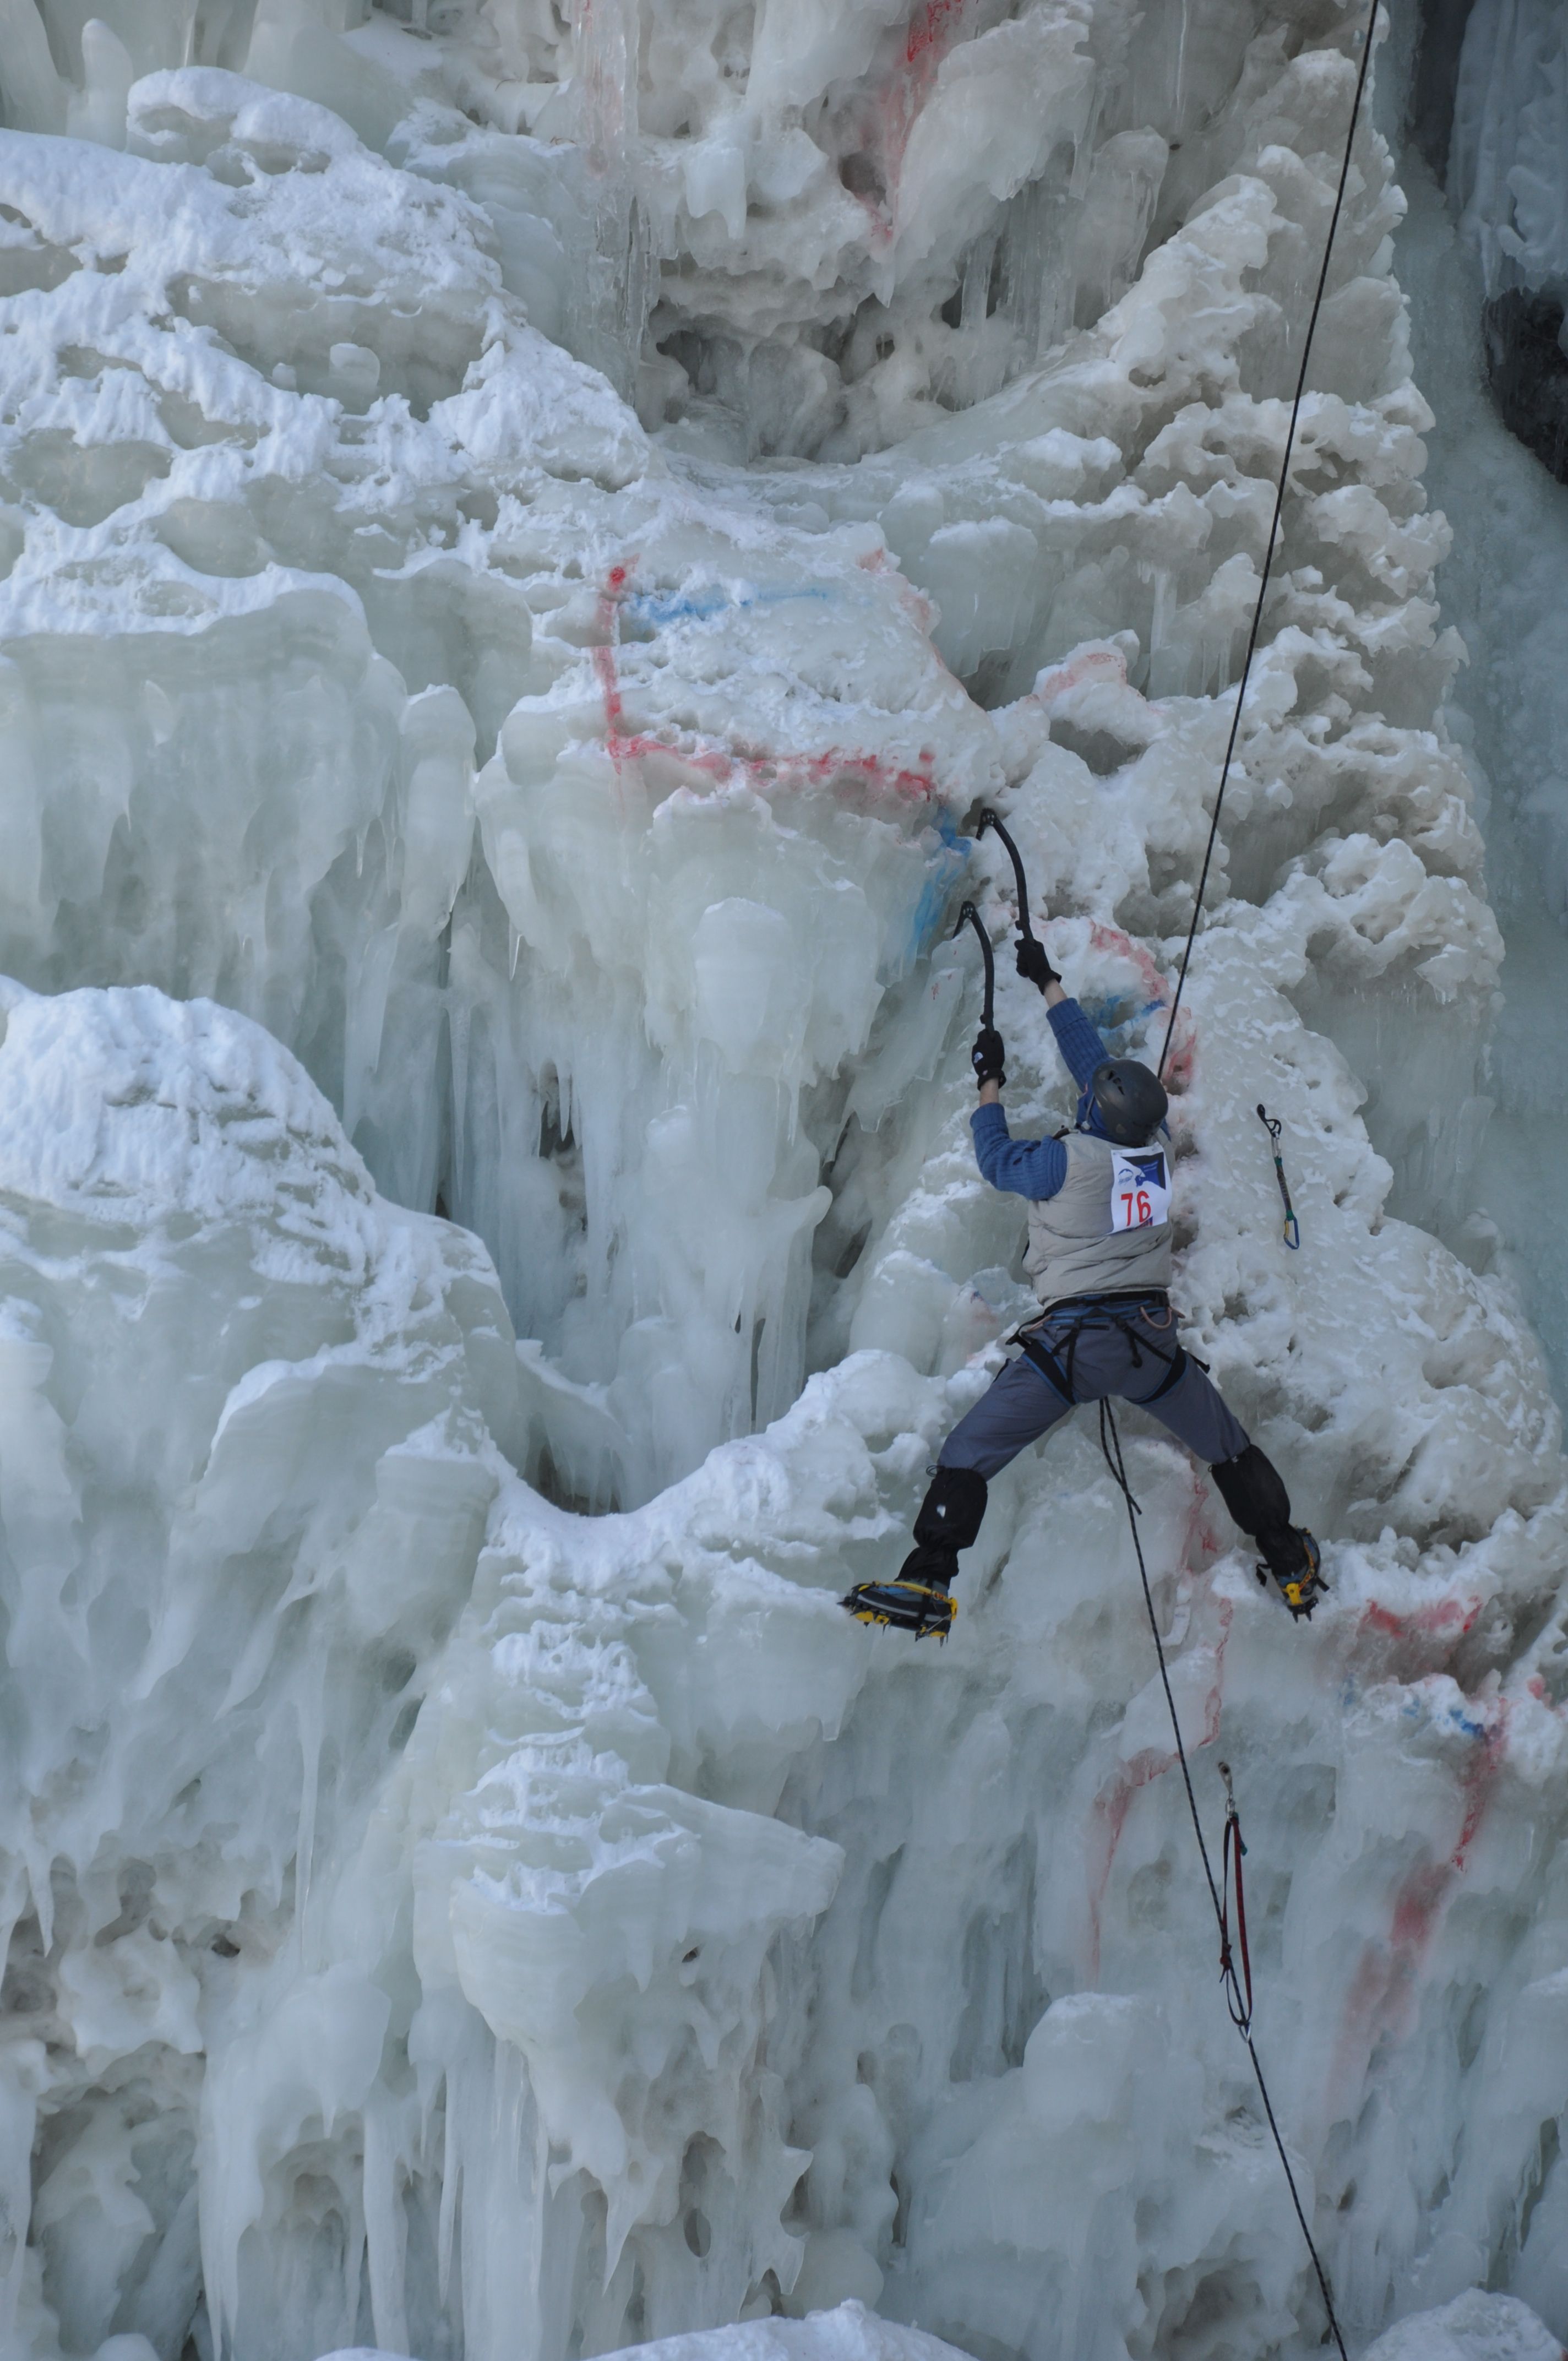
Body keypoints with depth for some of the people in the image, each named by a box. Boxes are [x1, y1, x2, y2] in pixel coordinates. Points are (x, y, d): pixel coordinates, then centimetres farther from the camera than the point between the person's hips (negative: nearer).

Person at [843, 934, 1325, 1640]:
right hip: (1152, 1339, 5)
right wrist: (1049, 986, 27)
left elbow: (999, 1162, 9)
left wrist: (990, 1083, 21)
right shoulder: (1153, 1144, 2)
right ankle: (1292, 1568, 33)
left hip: (1072, 1342, -5)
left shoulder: (1069, 1160, -12)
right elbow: (1093, 1060, 16)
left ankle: (928, 1585, -10)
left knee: (967, 1455, 0)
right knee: (1230, 1449, 24)